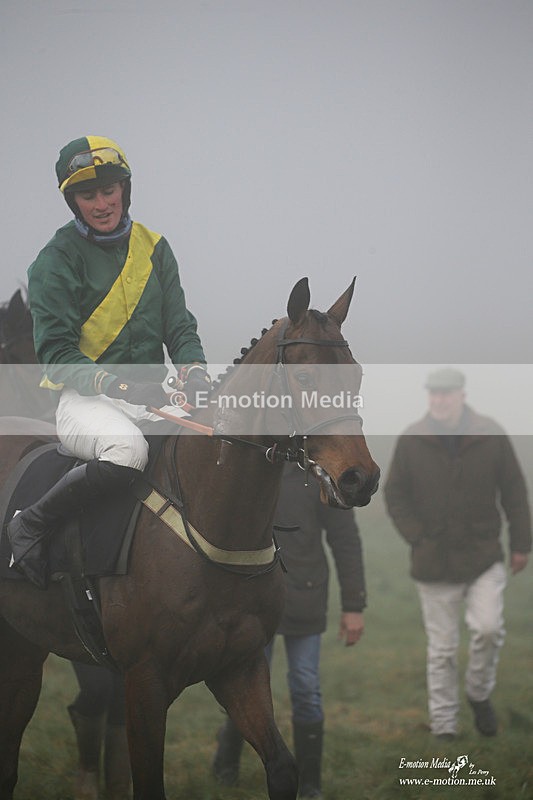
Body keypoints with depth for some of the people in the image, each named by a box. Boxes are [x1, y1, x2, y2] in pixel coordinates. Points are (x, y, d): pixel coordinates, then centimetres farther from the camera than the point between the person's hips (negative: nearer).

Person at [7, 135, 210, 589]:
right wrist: (114, 383, -25)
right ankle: (30, 524, -20)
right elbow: (56, 353, -9)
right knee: (128, 449, -38)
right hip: (85, 399, -5)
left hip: (153, 396, 5)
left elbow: (179, 327, 12)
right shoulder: (56, 262, -3)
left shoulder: (153, 249, 12)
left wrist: (194, 371, -11)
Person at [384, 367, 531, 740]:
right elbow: (395, 496, 6)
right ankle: (444, 728, 13)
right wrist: (418, 537, -5)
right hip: (435, 564, 0)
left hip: (484, 557, 0)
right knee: (442, 649, 4)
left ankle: (479, 693, 13)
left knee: (488, 628, -15)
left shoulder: (491, 436, -2)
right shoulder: (412, 440, -2)